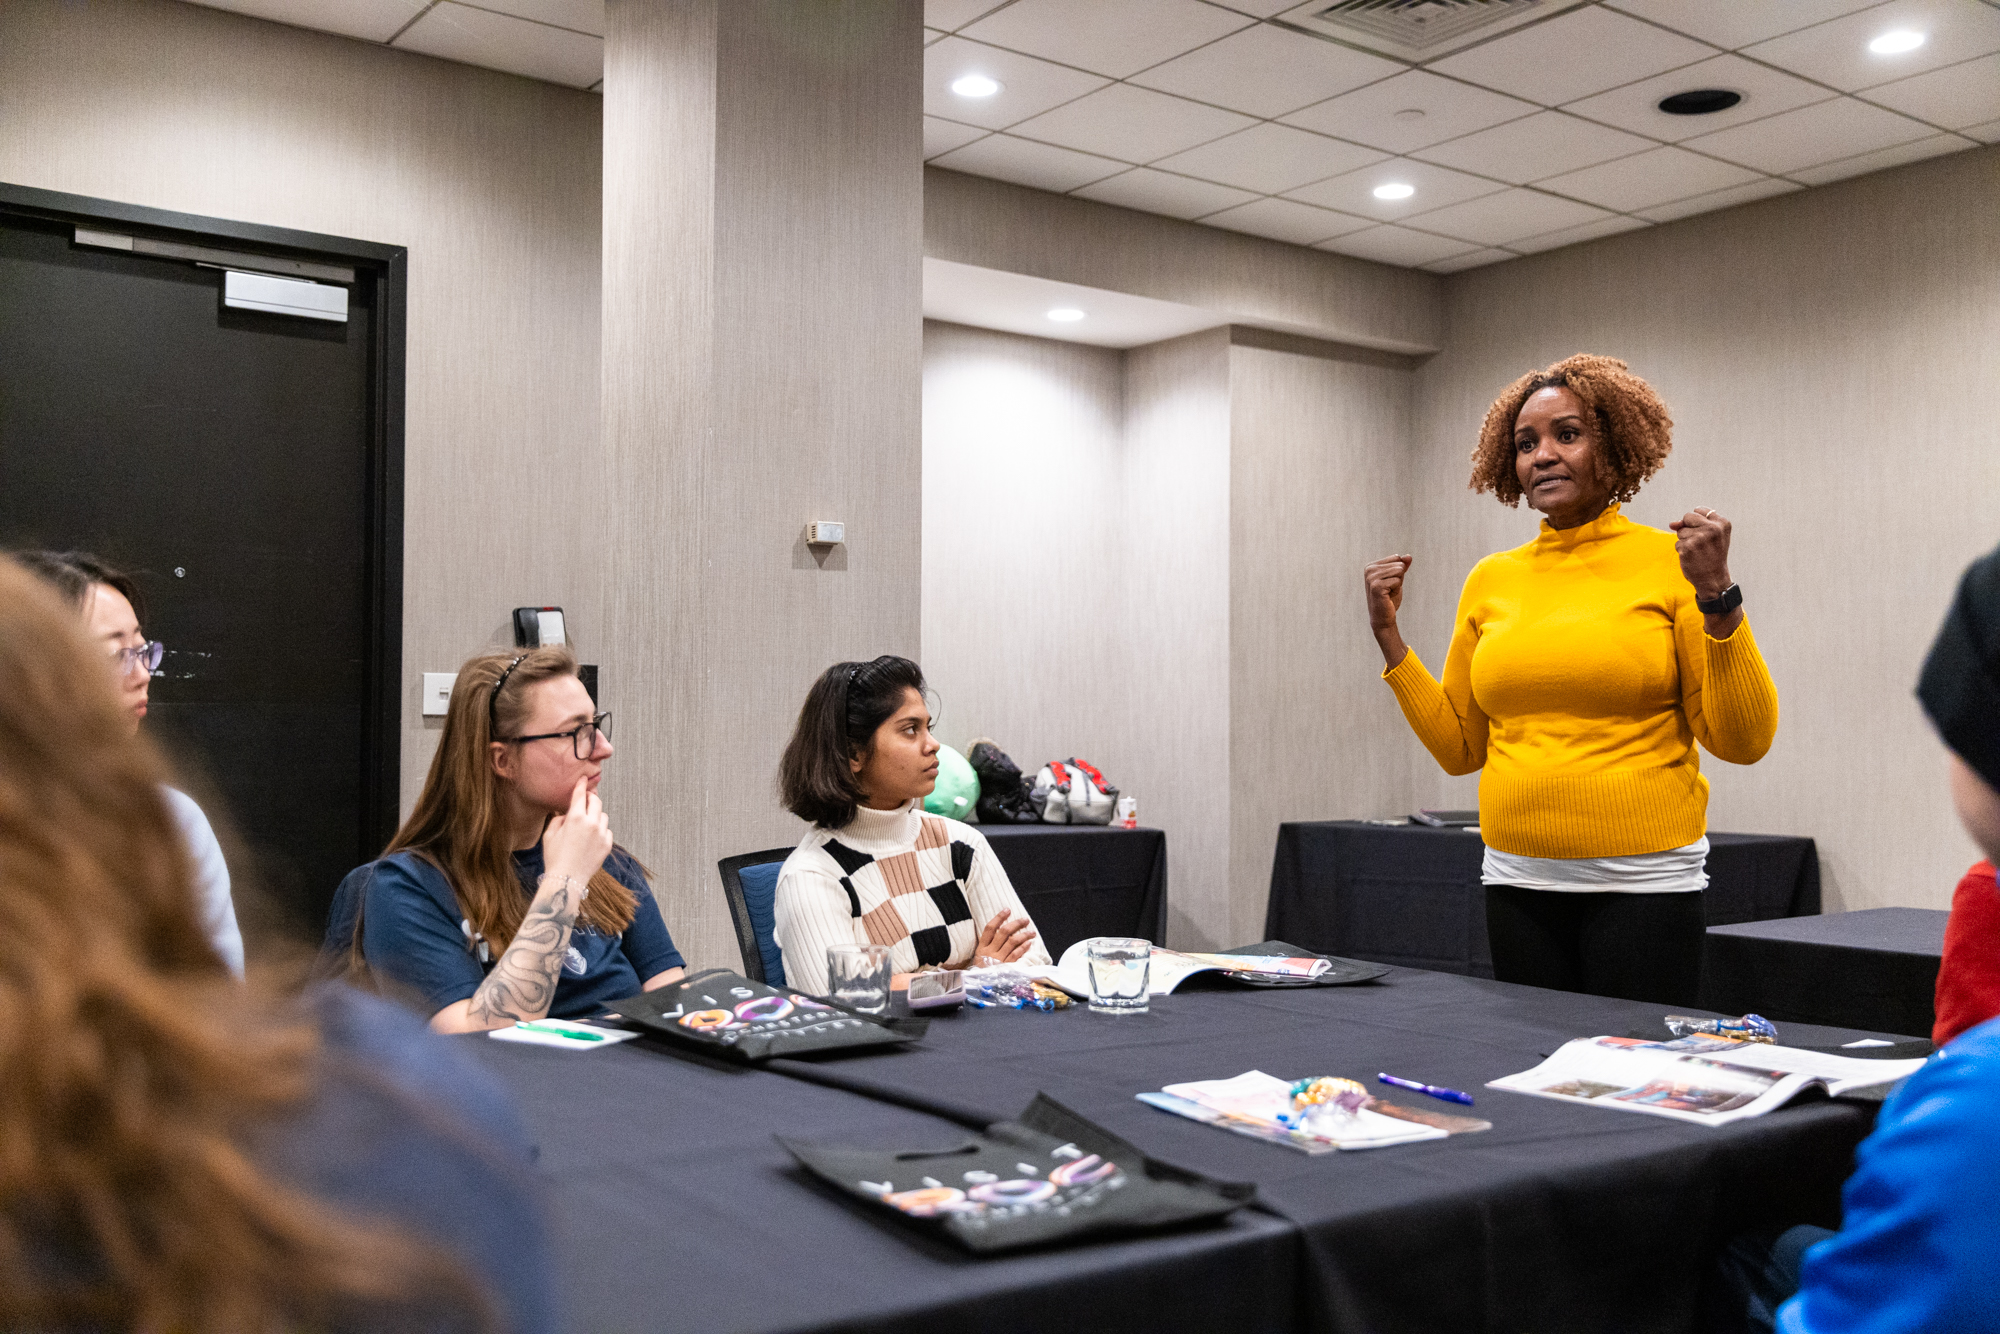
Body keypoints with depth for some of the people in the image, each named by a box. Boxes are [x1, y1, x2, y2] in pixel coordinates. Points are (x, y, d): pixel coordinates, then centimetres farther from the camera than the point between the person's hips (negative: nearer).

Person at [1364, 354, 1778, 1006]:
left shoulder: (1669, 561, -4)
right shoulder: (1491, 580, 8)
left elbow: (1744, 741, -7)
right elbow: (1459, 746, 13)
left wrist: (1716, 597, -17)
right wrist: (1389, 636, 8)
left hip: (1641, 881, -4)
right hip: (1519, 882, 4)